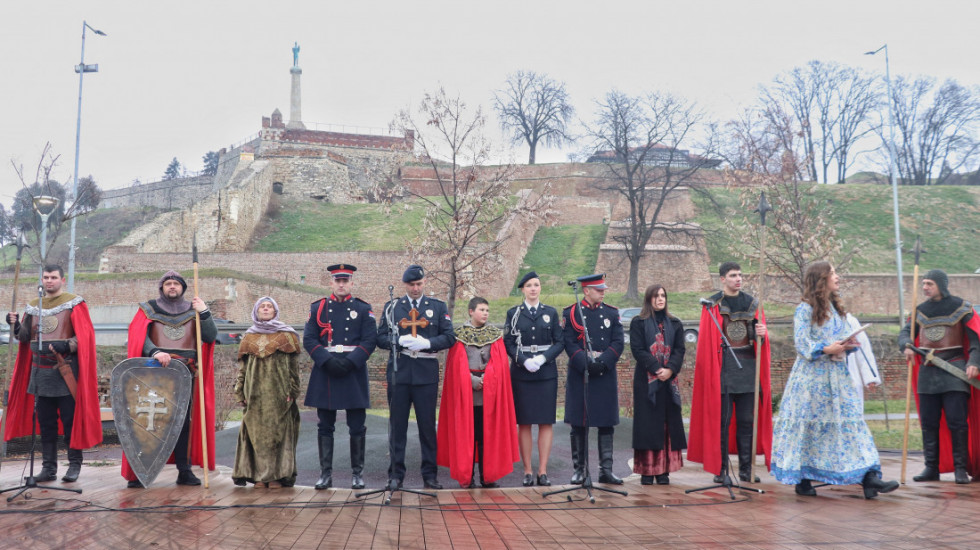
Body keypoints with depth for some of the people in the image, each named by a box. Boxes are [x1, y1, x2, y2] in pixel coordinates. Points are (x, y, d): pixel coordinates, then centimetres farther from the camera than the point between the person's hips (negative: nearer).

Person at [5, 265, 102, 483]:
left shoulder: (74, 303, -2)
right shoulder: (33, 306, 14)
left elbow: (85, 336, -8)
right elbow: (25, 337, 13)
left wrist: (66, 345, -23)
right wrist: (16, 325, -6)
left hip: (66, 372, -5)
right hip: (41, 371, 5)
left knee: (70, 420, -2)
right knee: (45, 422, 8)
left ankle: (74, 465, 7)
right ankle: (49, 467, 15)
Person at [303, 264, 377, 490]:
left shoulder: (363, 309, 6)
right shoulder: (318, 308, 8)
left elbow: (370, 340, -2)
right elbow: (309, 339, 1)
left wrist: (350, 361, -14)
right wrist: (327, 360, -12)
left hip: (354, 372, -1)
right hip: (325, 371, 1)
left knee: (357, 427, 2)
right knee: (325, 427, 6)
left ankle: (357, 473, 13)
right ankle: (326, 473, 14)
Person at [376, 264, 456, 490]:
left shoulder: (438, 307, 9)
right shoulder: (392, 307, 10)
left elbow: (449, 337, 3)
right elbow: (381, 338, 4)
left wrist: (428, 343, -13)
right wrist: (400, 341, -15)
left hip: (427, 375, 0)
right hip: (398, 374, 0)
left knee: (428, 426, 4)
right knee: (398, 426, 5)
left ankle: (430, 475, 13)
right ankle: (396, 474, 13)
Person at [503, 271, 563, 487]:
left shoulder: (551, 313, 8)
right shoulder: (514, 313, 6)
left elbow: (560, 343, 4)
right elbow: (508, 343, 2)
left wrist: (543, 358, -11)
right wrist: (524, 361, -13)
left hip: (546, 372, 1)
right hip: (521, 373, -1)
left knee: (546, 422, -1)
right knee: (524, 423, 1)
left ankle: (543, 471, 5)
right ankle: (527, 471, 7)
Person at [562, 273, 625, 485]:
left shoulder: (612, 313, 9)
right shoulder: (571, 313, 2)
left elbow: (618, 343, 2)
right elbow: (569, 343, -5)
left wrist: (602, 361, -13)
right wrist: (585, 362, -18)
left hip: (606, 376, 2)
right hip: (579, 376, -2)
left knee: (606, 424, 4)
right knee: (579, 424, 3)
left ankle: (606, 470, 11)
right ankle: (580, 469, 13)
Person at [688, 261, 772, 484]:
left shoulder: (752, 303, 11)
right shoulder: (712, 305, 1)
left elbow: (762, 338, 12)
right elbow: (705, 342, 0)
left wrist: (762, 334, -11)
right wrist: (709, 369, -8)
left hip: (748, 365, 3)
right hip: (722, 367, -3)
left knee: (747, 420, 5)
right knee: (721, 420, -2)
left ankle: (746, 468, 13)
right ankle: (720, 469, 5)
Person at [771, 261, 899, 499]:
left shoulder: (836, 309, 16)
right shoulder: (805, 309, -6)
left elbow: (845, 338, 17)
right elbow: (802, 344, -12)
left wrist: (848, 345, -5)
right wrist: (826, 349, -25)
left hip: (837, 375, 6)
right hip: (812, 375, -6)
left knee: (851, 422, -1)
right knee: (807, 425, 0)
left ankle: (869, 478, -4)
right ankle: (801, 479, 12)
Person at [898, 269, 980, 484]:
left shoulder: (961, 307, 0)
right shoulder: (921, 310, 13)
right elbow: (905, 332, 8)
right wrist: (907, 346, -15)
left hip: (954, 370, -4)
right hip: (927, 372, 4)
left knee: (957, 422, -5)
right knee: (928, 423, 5)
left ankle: (961, 468, 2)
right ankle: (932, 468, 11)